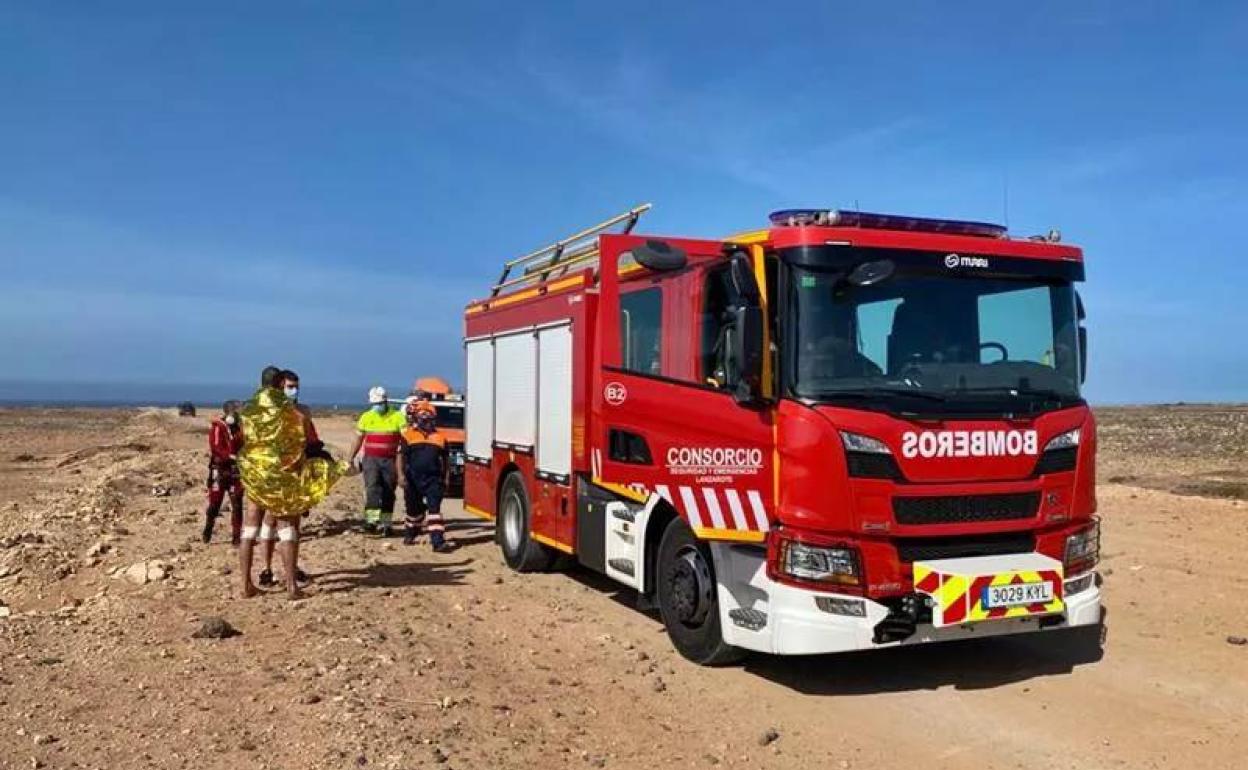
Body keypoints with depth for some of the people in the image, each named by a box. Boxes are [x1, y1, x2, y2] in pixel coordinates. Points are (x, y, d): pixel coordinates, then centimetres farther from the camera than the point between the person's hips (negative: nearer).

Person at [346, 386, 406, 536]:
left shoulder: (397, 417, -2)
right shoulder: (366, 417, 6)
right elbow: (358, 439, 13)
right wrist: (350, 459, 10)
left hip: (390, 460, 0)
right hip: (371, 459, 1)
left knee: (388, 493, 5)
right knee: (372, 488, -17)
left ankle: (385, 524, 15)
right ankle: (371, 520, -25)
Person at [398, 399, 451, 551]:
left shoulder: (439, 438, 9)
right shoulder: (407, 435, 1)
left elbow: (443, 460, 16)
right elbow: (401, 456, -5)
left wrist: (444, 478, 15)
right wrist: (401, 474, -15)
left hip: (433, 479, 1)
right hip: (413, 479, -1)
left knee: (434, 508, -11)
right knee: (413, 508, 15)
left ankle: (438, 540, -17)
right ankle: (410, 534, 39)